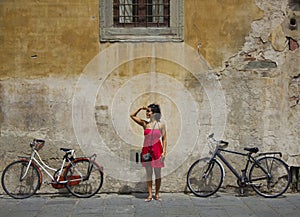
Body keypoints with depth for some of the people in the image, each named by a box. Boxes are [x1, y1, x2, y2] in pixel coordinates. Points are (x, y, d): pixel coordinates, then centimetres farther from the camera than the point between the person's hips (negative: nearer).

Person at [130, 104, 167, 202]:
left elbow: (164, 139, 1)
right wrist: (140, 108, 0)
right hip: (146, 150, 2)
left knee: (158, 173, 5)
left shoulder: (161, 125, 1)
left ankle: (157, 194, 15)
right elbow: (132, 115, 9)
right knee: (148, 173, 5)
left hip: (157, 150, -2)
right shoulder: (145, 124, 6)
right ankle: (150, 195, 10)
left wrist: (164, 152, -7)